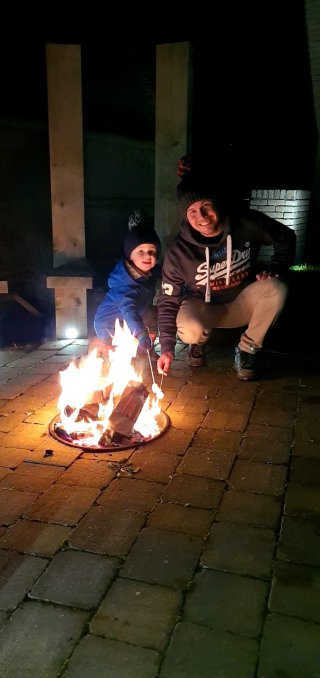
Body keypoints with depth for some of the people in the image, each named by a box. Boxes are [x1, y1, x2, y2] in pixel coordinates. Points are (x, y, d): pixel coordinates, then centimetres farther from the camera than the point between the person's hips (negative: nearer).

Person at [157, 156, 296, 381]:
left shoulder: (248, 224, -20)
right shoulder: (178, 252, -22)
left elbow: (286, 237, -1)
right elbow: (168, 301, -15)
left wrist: (276, 268, -19)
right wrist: (167, 347, -22)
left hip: (242, 303, 2)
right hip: (202, 307, -1)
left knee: (276, 288, -28)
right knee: (190, 330, -35)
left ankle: (247, 350, -7)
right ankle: (200, 341, 7)